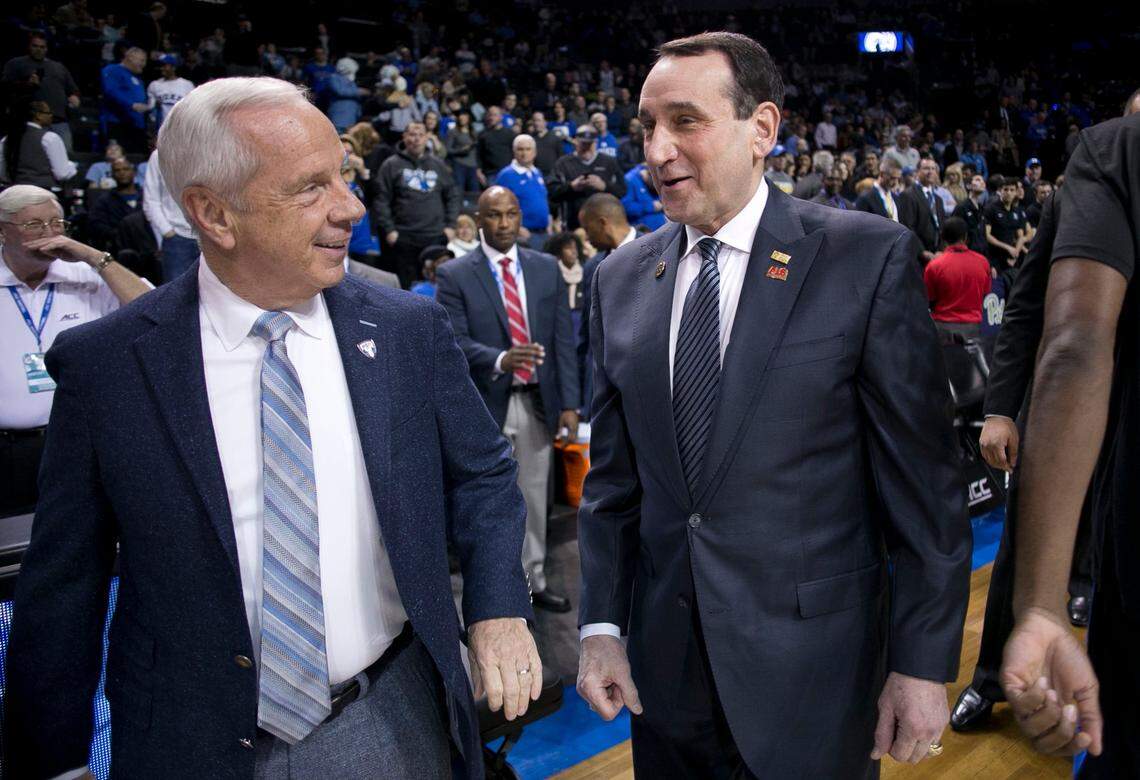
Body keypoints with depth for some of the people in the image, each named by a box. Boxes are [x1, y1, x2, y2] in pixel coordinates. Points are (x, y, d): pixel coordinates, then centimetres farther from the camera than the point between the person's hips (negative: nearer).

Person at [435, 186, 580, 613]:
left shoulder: (547, 268, 7)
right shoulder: (454, 275, -3)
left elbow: (562, 338, 6)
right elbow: (455, 341, -11)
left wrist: (569, 402, 1)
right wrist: (501, 359, -30)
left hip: (537, 401, 3)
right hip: (487, 403, -3)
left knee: (535, 495, 14)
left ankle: (533, 579, 30)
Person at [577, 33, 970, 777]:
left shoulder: (870, 258, -10)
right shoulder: (621, 277, 2)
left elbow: (923, 481, -9)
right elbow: (614, 473, 5)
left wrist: (923, 663, -7)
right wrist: (602, 626, 2)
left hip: (814, 666, -3)